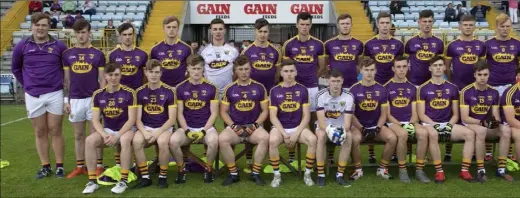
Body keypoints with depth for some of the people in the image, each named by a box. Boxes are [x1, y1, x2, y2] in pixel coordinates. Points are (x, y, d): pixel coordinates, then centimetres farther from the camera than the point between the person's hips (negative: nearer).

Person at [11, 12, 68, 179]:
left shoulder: (59, 46, -3)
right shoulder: (22, 46, 0)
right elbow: (15, 68, 15)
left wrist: (61, 82, 5)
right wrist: (26, 85, 11)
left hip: (55, 94, -1)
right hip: (33, 96, 2)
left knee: (55, 131, 3)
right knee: (40, 132, 8)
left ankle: (59, 166, 10)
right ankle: (45, 167, 17)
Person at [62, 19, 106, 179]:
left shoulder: (98, 54, -1)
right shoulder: (67, 54, 6)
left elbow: (102, 79, 0)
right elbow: (66, 79, 9)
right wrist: (66, 100, 4)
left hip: (93, 99, -2)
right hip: (75, 100, 3)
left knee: (95, 134, 2)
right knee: (78, 135, 10)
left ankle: (99, 166, 11)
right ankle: (80, 166, 20)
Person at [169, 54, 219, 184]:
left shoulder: (211, 88, -1)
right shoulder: (181, 88, 3)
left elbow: (214, 113, -2)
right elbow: (179, 113, 3)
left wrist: (203, 131, -13)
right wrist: (187, 131, -12)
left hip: (206, 127, -1)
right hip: (186, 127, 1)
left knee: (214, 141, -34)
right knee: (173, 141, -29)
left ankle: (208, 169, -6)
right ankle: (182, 169, -3)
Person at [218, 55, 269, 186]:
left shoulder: (259, 87, 6)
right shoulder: (230, 89, 6)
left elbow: (265, 110, 6)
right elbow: (223, 112, 7)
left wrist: (255, 125, -9)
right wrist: (233, 126, -9)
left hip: (254, 126, 0)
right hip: (234, 127, 0)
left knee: (265, 137, -33)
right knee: (222, 139, -31)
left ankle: (255, 173, -15)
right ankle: (233, 174, -13)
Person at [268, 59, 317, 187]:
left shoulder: (302, 90, 1)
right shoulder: (275, 91, -1)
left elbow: (306, 116, -1)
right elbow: (273, 117, -4)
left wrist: (296, 133, -14)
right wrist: (284, 134, -16)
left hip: (298, 127, 1)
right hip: (280, 128, -1)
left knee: (313, 139, -29)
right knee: (272, 140, -33)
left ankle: (307, 174, -9)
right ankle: (277, 175, -13)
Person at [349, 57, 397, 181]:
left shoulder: (381, 90, 5)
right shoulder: (354, 89, -3)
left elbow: (384, 114, 6)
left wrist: (377, 128, -9)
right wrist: (362, 129, -14)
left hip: (377, 126, 2)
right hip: (359, 126, -2)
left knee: (392, 138, -25)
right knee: (355, 138, -35)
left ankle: (382, 168, -6)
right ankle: (358, 169, -12)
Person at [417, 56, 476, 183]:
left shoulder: (452, 88, 11)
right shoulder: (423, 88, 2)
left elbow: (455, 114, 12)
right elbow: (421, 115, -2)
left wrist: (449, 125, -8)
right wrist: (435, 125, -16)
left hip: (448, 124, 4)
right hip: (429, 124, -4)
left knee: (470, 133, -22)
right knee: (433, 134, -39)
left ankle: (464, 170, -16)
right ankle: (439, 171, -27)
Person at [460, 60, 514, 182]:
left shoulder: (494, 92, 5)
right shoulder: (466, 92, -10)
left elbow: (496, 116, 4)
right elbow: (464, 118, -13)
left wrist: (495, 121, -20)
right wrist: (481, 122, -27)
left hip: (488, 126, 5)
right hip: (470, 125, -5)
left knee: (506, 130, -24)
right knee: (481, 130, -38)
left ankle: (501, 169, -17)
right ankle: (480, 170, -29)